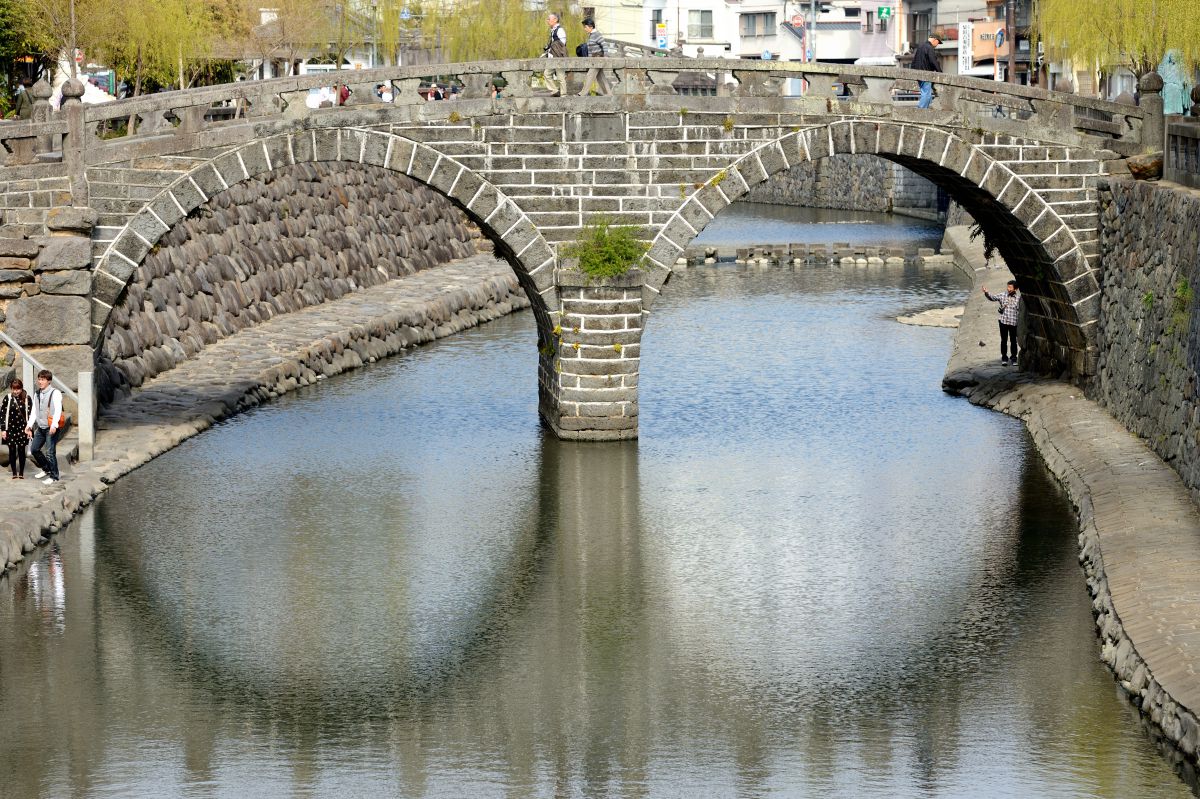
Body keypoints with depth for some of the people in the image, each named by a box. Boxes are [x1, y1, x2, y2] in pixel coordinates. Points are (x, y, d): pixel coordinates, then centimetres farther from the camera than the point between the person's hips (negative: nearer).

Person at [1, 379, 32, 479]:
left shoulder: (27, 399, -2)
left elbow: (30, 414, 1)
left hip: (22, 429, -1)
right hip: (10, 429, 1)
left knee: (21, 451, 3)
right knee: (12, 451, 3)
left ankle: (21, 473, 12)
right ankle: (14, 473, 12)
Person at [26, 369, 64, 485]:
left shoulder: (55, 393, -11)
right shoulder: (37, 394, 11)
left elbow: (58, 410, -18)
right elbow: (34, 411, 16)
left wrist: (54, 425, -28)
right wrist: (29, 425, 9)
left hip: (52, 428, -8)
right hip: (41, 427, 8)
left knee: (50, 452, -8)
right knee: (34, 449, 12)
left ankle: (54, 476, 3)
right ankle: (46, 469, 31)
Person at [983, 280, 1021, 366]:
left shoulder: (1018, 297, -1)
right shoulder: (1003, 296, -2)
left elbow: (1020, 309, 6)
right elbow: (993, 298, -14)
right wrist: (986, 293, -30)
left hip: (1013, 322, 0)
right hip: (1003, 321, 1)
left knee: (1013, 341, 5)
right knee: (1004, 340, 6)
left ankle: (1014, 358, 17)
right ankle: (1004, 357, 17)